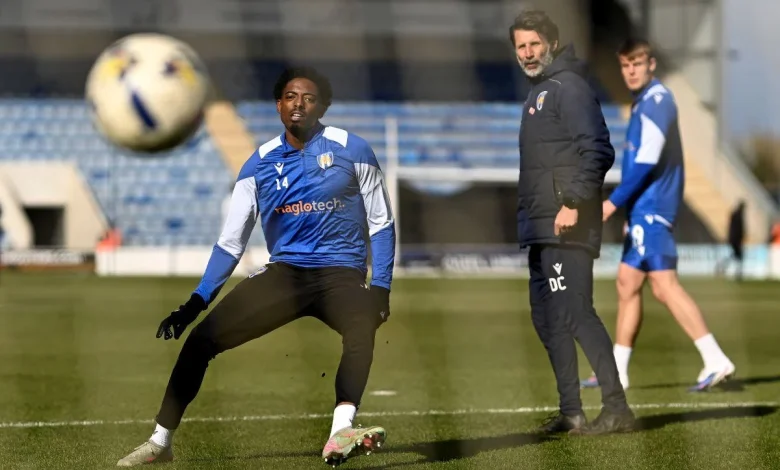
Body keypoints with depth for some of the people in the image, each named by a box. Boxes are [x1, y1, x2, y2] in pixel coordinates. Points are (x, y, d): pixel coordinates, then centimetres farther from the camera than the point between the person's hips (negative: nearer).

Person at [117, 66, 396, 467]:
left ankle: (342, 433, -56)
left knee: (362, 325, -38)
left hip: (340, 273, -3)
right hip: (283, 272, 3)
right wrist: (196, 302, -2)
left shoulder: (351, 149, -1)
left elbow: (381, 223, 3)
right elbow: (230, 242, 7)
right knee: (202, 337, -9)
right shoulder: (260, 163, 6)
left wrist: (380, 287, -9)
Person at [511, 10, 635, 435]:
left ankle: (616, 407, -13)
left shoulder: (569, 87, -9)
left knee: (574, 312, -14)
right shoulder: (538, 93, 21)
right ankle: (570, 411, 15)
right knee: (546, 318, 10)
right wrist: (528, 216, 18)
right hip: (539, 228, 10)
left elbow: (597, 150, -19)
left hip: (566, 225, -10)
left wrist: (574, 203, -25)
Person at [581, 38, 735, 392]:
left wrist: (614, 201, -19)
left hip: (651, 207, -10)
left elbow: (647, 161, -20)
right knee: (627, 283, 12)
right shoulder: (646, 101, 18)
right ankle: (617, 371, 17)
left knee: (664, 284, -15)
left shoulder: (656, 100, -12)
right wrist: (623, 202, 21)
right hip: (644, 208, 10)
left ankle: (716, 360, -19)